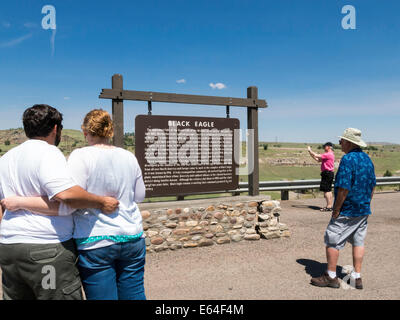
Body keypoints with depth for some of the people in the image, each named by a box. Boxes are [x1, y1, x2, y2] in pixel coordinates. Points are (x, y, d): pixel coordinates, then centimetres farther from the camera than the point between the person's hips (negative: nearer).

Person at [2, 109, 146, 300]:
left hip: (96, 242, -4)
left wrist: (20, 202, -10)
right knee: (134, 294, 16)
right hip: (132, 238, 5)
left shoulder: (81, 157, -12)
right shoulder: (129, 157, 3)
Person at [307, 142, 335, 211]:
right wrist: (311, 154, 12)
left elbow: (317, 156, -17)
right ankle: (330, 205, 19)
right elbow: (318, 160, 19)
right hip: (329, 174, 11)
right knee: (329, 190, 13)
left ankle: (328, 206, -9)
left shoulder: (329, 154, -14)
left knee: (326, 190, -9)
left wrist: (310, 150, -4)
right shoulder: (329, 155, 19)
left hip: (327, 173, -11)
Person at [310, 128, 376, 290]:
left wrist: (336, 210, -15)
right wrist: (366, 205, 22)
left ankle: (331, 276, 13)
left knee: (332, 241, 3)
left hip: (347, 211, -9)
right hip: (363, 211, 9)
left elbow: (344, 188, -23)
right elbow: (373, 185, 15)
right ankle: (357, 278, 22)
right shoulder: (367, 159, 9)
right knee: (358, 242, 14)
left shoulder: (348, 159, -19)